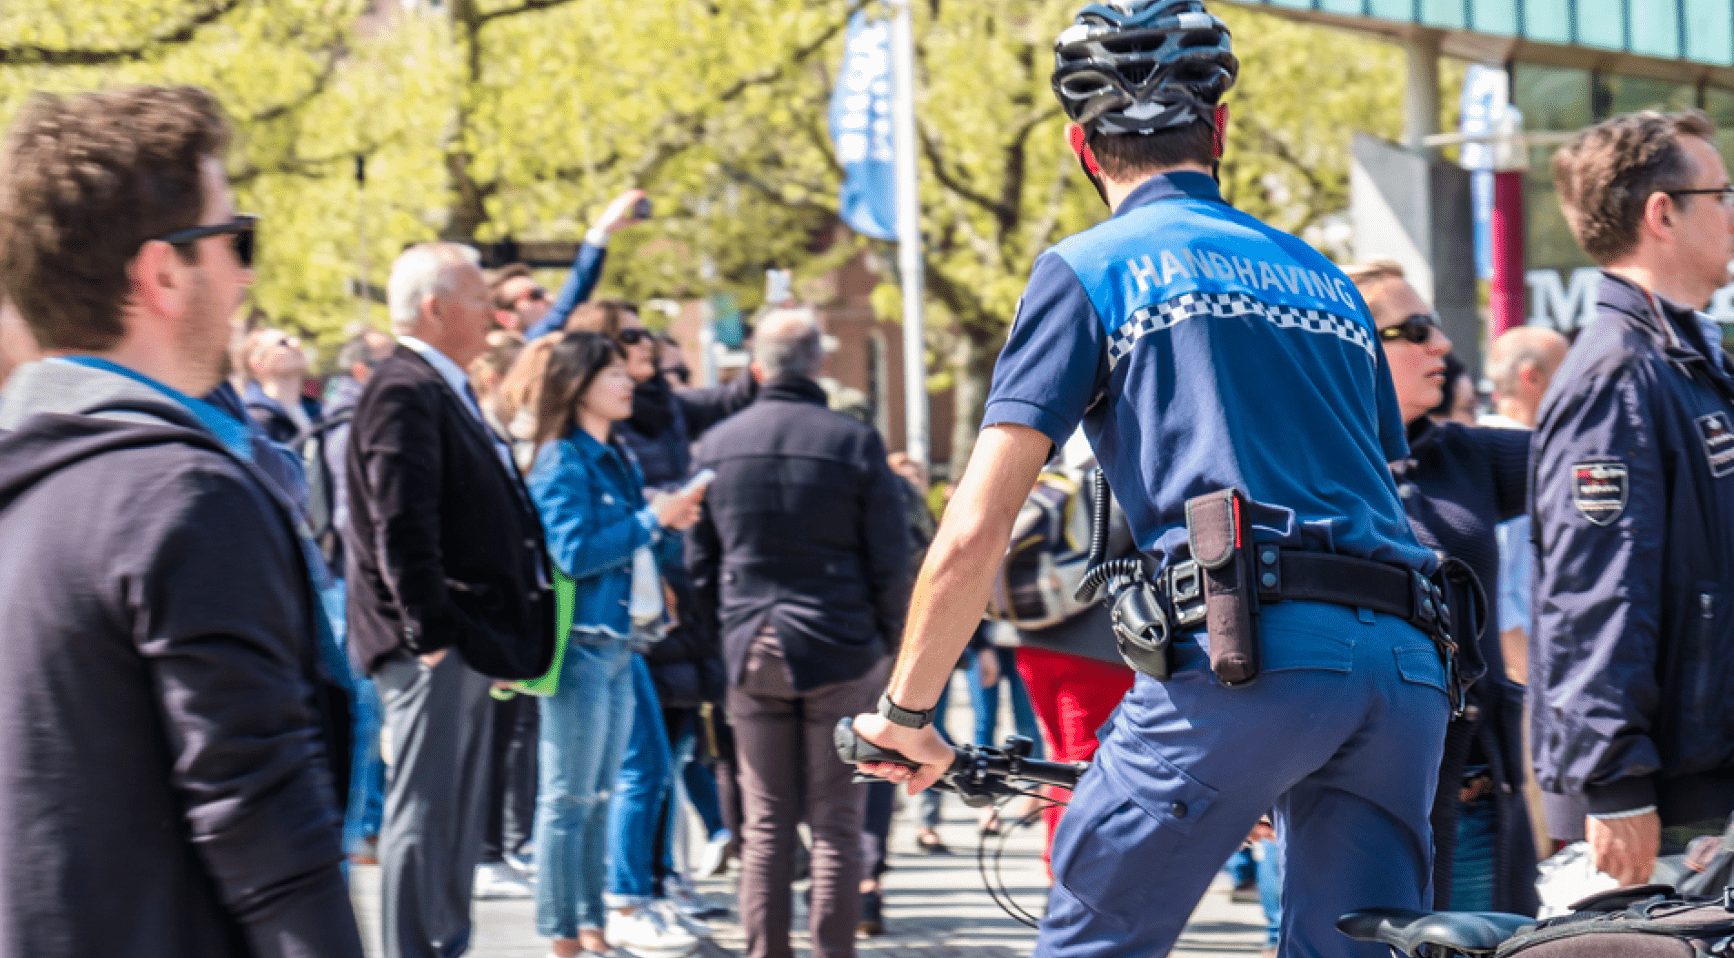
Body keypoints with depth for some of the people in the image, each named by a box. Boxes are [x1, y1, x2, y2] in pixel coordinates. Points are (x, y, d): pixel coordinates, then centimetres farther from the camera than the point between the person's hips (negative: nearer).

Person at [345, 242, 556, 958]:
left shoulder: (446, 391, 18)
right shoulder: (403, 392, -15)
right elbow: (402, 530, -21)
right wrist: (430, 632, -23)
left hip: (465, 640, 11)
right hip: (434, 648, -11)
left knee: (458, 815, 16)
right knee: (423, 813, -7)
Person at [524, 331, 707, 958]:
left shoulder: (619, 461, 16)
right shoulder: (563, 462, -10)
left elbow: (640, 551, 21)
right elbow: (574, 553, -20)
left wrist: (674, 525, 2)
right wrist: (651, 520, -15)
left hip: (618, 643, 9)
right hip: (578, 646, -9)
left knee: (599, 796, 12)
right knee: (568, 798, -4)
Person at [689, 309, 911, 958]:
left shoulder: (714, 446, 3)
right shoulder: (856, 443, -7)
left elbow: (698, 562, 9)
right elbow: (890, 561, -3)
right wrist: (886, 640, 8)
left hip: (752, 656, 3)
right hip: (840, 651, -3)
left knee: (765, 822, 7)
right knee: (836, 822, 2)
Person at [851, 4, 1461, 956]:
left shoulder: (1092, 268, 9)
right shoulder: (1326, 279, 27)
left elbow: (973, 536, 2)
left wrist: (905, 713, 14)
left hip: (1248, 653, -5)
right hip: (1408, 665, 6)